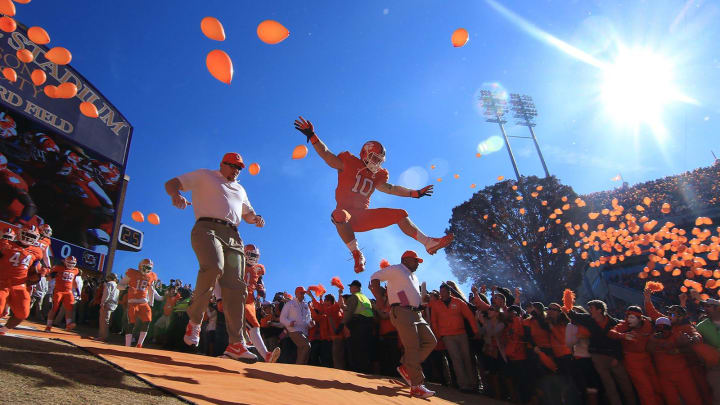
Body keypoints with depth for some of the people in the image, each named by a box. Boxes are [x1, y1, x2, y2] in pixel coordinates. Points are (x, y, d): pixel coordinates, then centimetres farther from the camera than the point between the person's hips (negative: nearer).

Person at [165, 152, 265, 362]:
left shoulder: (240, 190, 34)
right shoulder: (204, 176, 19)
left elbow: (247, 213, 39)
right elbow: (171, 183, 13)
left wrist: (256, 219, 14)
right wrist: (176, 195, -13)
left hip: (233, 236, 5)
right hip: (207, 228, -5)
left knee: (236, 287, -8)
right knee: (213, 268, -34)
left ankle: (236, 343, -8)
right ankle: (194, 319, -12)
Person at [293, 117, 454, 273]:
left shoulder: (377, 176, 17)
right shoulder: (348, 164, 1)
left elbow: (390, 188, 25)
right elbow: (326, 154, -4)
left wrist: (415, 193, 23)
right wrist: (312, 136, -15)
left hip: (364, 216, 6)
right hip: (347, 214, -6)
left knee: (400, 214, -2)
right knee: (340, 215, -43)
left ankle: (429, 243, -2)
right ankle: (357, 255, -30)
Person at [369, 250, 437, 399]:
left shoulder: (414, 277, 27)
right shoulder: (396, 269, -1)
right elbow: (374, 278, -10)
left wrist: (421, 306, 18)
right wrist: (381, 301, -14)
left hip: (416, 313, 9)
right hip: (401, 312, -9)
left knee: (430, 341, 1)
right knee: (413, 347, -12)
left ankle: (406, 367, 8)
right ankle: (416, 386, -7)